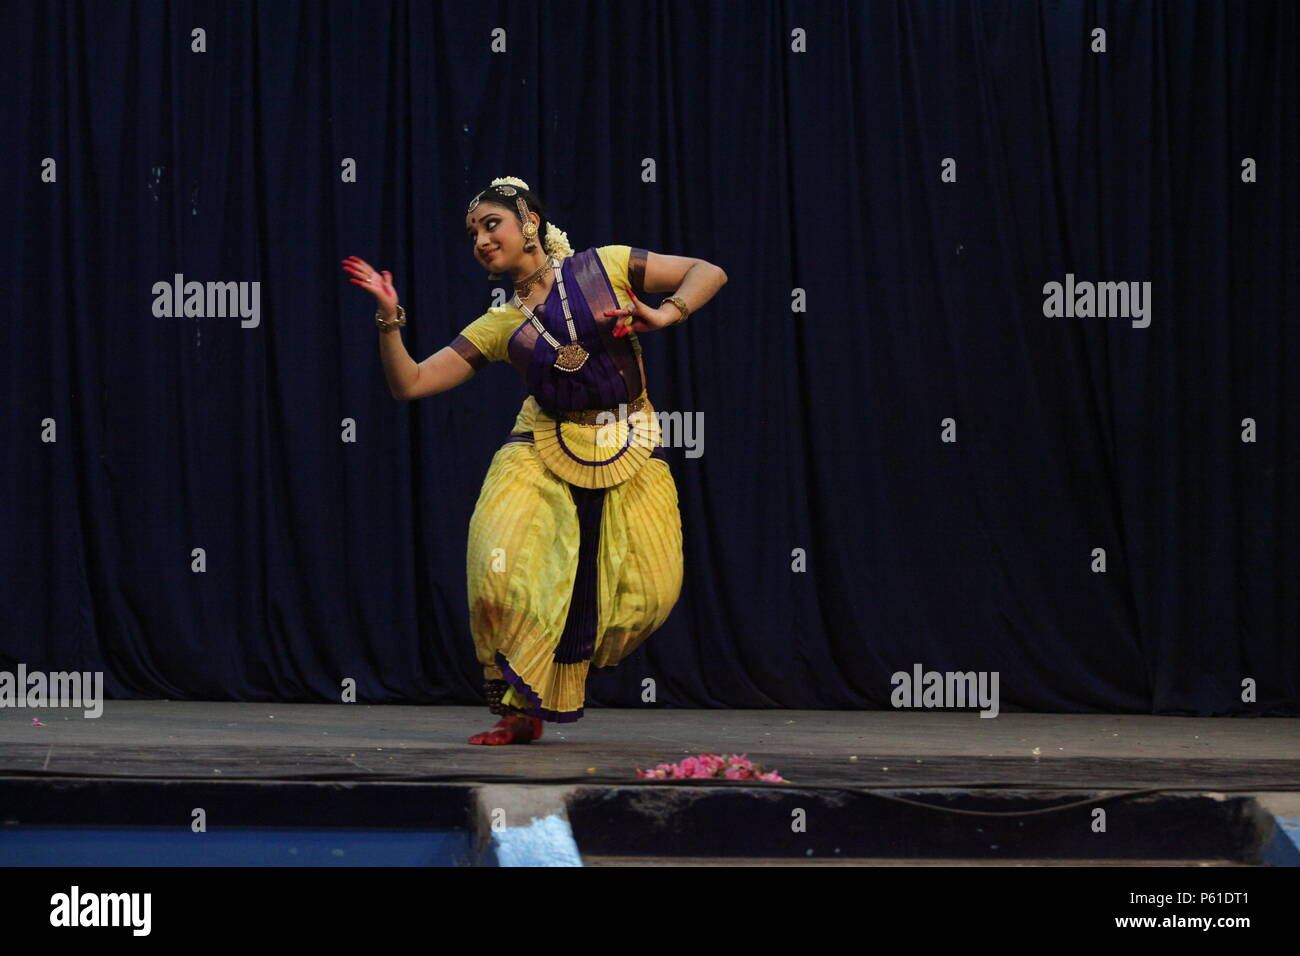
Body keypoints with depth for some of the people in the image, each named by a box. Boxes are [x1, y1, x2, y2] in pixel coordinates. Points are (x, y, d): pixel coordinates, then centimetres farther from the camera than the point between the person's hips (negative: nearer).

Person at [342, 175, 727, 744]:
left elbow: (708, 272, 3)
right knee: (505, 571, -22)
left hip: (632, 459, -1)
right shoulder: (499, 327, 8)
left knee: (648, 593, -12)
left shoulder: (606, 267, 3)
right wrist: (389, 319, -7)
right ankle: (518, 710, -4)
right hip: (543, 455, 1)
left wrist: (667, 314, -14)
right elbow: (409, 383, 6)